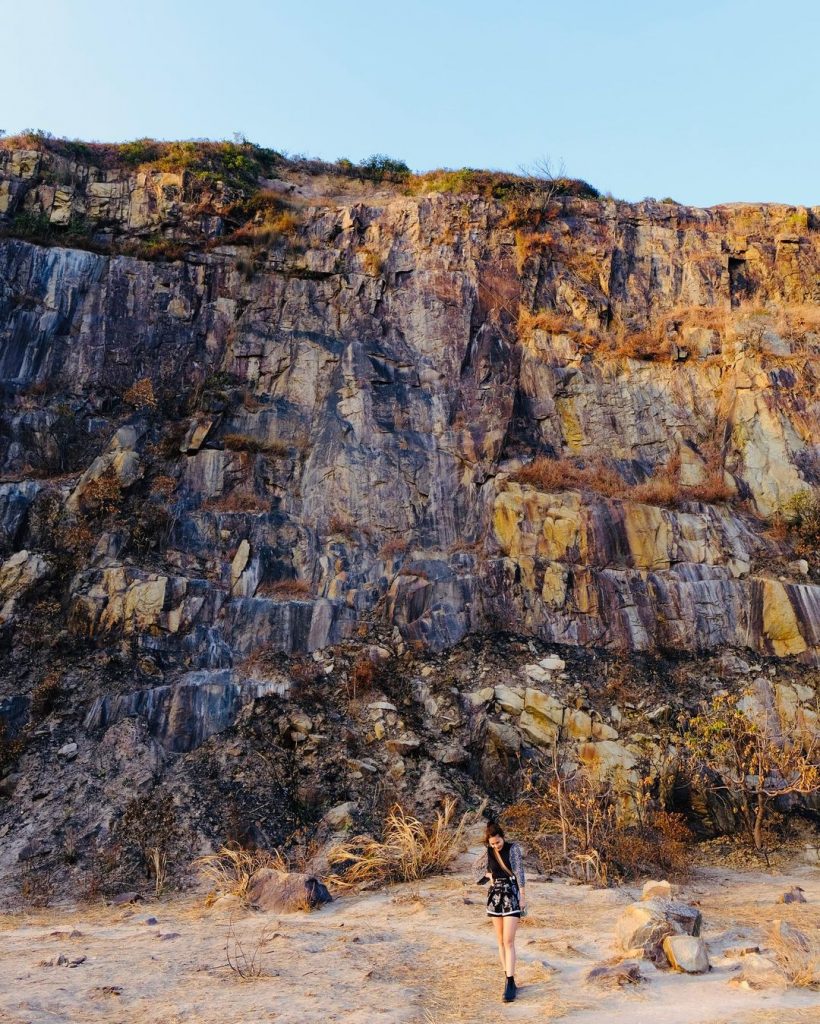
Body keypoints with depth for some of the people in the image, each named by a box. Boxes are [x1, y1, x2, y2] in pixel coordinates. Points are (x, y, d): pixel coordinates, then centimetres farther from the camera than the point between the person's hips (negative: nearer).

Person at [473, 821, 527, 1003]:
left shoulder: (513, 849, -8)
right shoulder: (488, 853, 3)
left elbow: (519, 872, -10)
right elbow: (476, 867, 19)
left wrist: (523, 897, -12)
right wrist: (488, 875, 2)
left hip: (512, 896, -4)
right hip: (495, 896, 4)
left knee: (509, 941, -10)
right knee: (500, 941, 10)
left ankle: (510, 983, -10)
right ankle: (508, 977, 21)